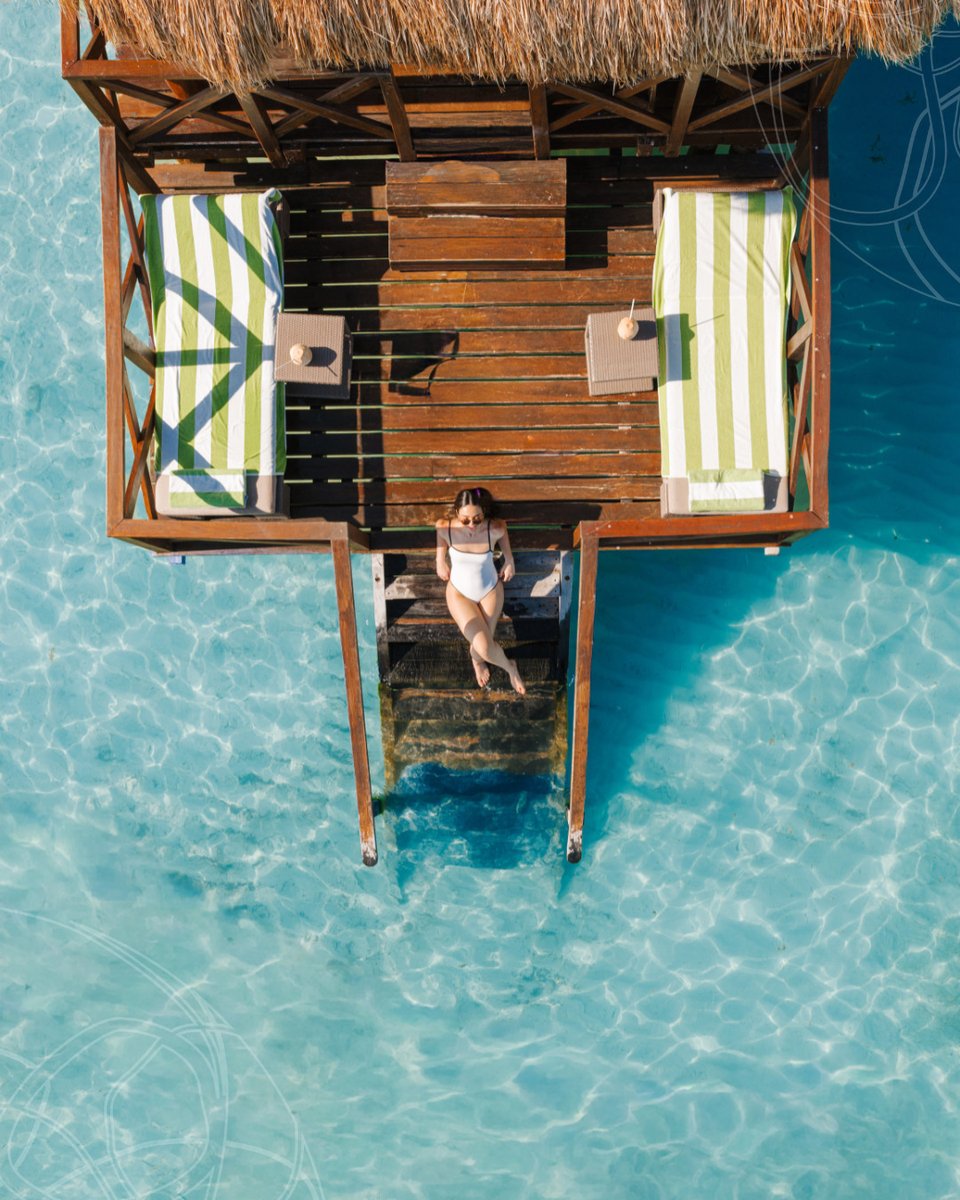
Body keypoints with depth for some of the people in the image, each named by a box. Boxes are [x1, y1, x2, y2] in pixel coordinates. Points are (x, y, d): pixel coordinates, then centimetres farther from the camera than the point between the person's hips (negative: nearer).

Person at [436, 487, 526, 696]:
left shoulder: (494, 529, -29)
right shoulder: (446, 528, -29)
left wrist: (509, 559, 1)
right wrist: (440, 560, 3)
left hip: (490, 591, 1)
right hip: (459, 593, 0)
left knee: (482, 645, 5)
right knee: (485, 648, -14)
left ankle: (476, 659, 46)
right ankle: (510, 668, 22)